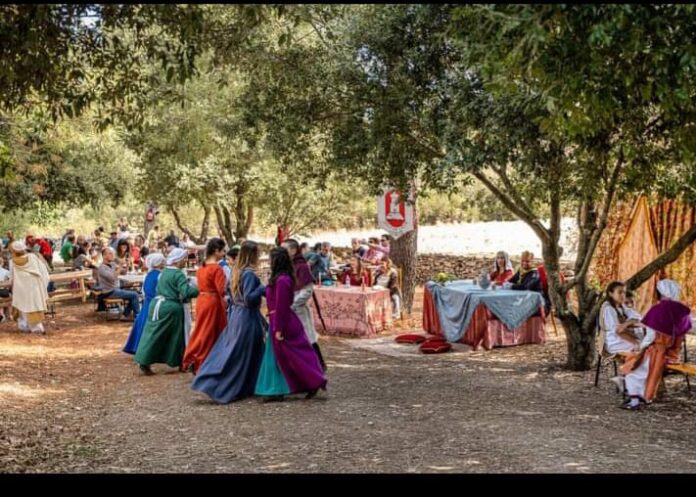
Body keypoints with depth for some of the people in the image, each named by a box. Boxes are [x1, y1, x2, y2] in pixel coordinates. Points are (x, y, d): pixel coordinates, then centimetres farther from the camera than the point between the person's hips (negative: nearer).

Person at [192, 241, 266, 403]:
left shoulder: (239, 271, 10)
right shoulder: (249, 273, -18)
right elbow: (249, 298, -24)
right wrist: (262, 289, -14)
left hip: (237, 314, 9)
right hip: (248, 317, -9)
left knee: (227, 351, 11)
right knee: (241, 355, 0)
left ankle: (209, 382, 10)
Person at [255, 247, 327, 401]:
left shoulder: (281, 280, -21)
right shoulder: (283, 278, 8)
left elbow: (281, 306, -21)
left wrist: (278, 329, -19)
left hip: (283, 322, -10)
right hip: (282, 321, 10)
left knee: (290, 357, -1)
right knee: (278, 358, 13)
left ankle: (315, 382, 7)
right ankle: (277, 390, 19)